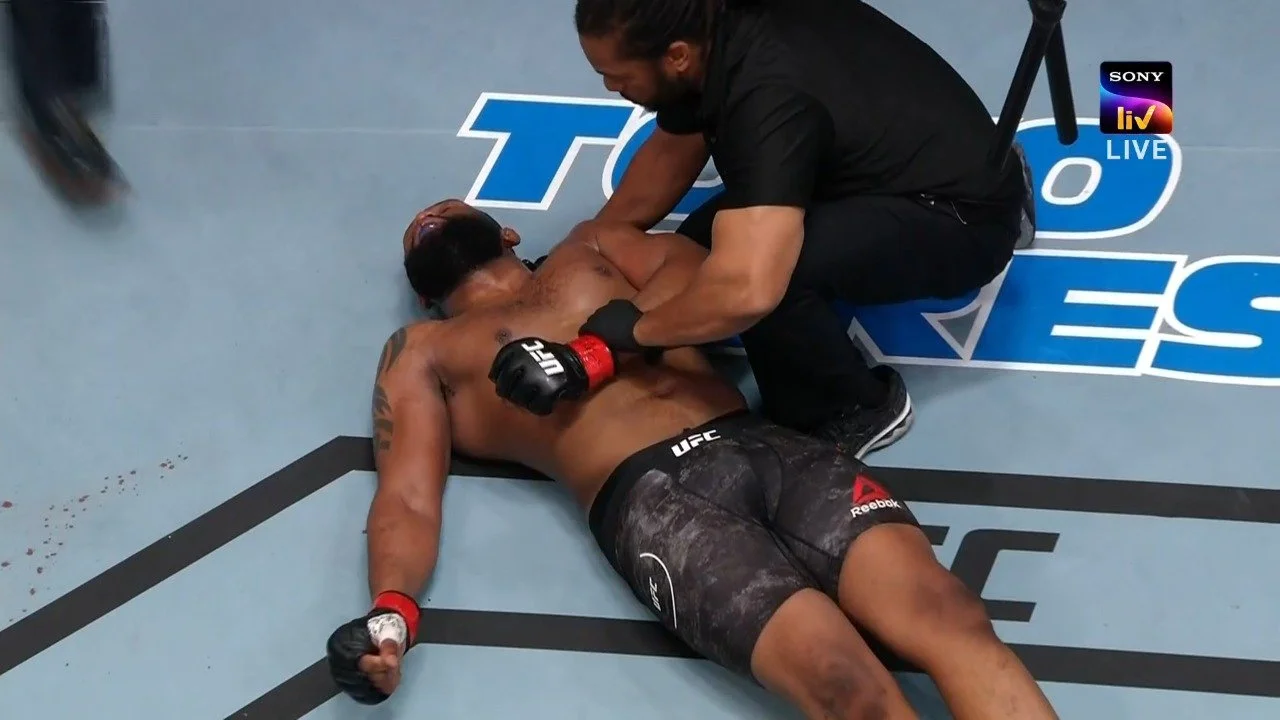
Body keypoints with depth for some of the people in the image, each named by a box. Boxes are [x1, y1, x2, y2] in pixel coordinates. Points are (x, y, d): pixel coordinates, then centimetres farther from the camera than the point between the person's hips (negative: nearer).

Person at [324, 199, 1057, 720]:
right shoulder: (422, 351, 25)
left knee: (944, 611, -24)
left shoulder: (589, 248, 35)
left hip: (766, 445, 3)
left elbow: (696, 271, 15)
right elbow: (408, 498, 11)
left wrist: (594, 352, 0)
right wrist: (392, 612, -11)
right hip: (649, 497, -3)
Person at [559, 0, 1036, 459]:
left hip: (965, 220, -10)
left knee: (765, 265, -33)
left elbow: (748, 290, -48)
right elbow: (671, 152, 12)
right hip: (906, 177, 10)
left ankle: (853, 411, -5)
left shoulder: (770, 97, -36)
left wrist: (637, 328, -32)